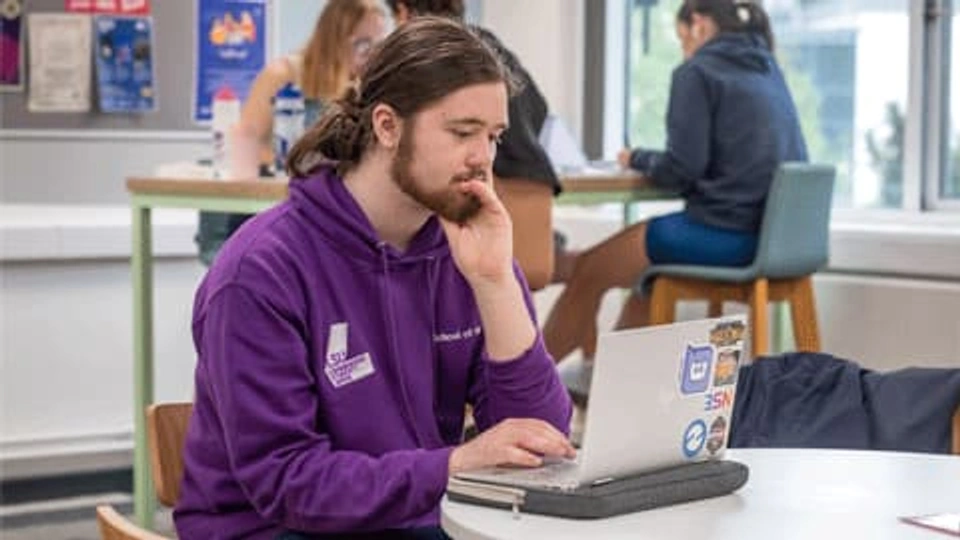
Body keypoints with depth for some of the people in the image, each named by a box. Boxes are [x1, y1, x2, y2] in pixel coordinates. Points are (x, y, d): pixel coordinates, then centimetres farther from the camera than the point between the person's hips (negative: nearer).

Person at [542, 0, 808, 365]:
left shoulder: (697, 72, -7)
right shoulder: (769, 70, 16)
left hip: (726, 231, -8)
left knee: (588, 271, 8)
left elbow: (683, 168, -14)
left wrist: (637, 159, 6)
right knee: (644, 263, 30)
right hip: (776, 229, 9)